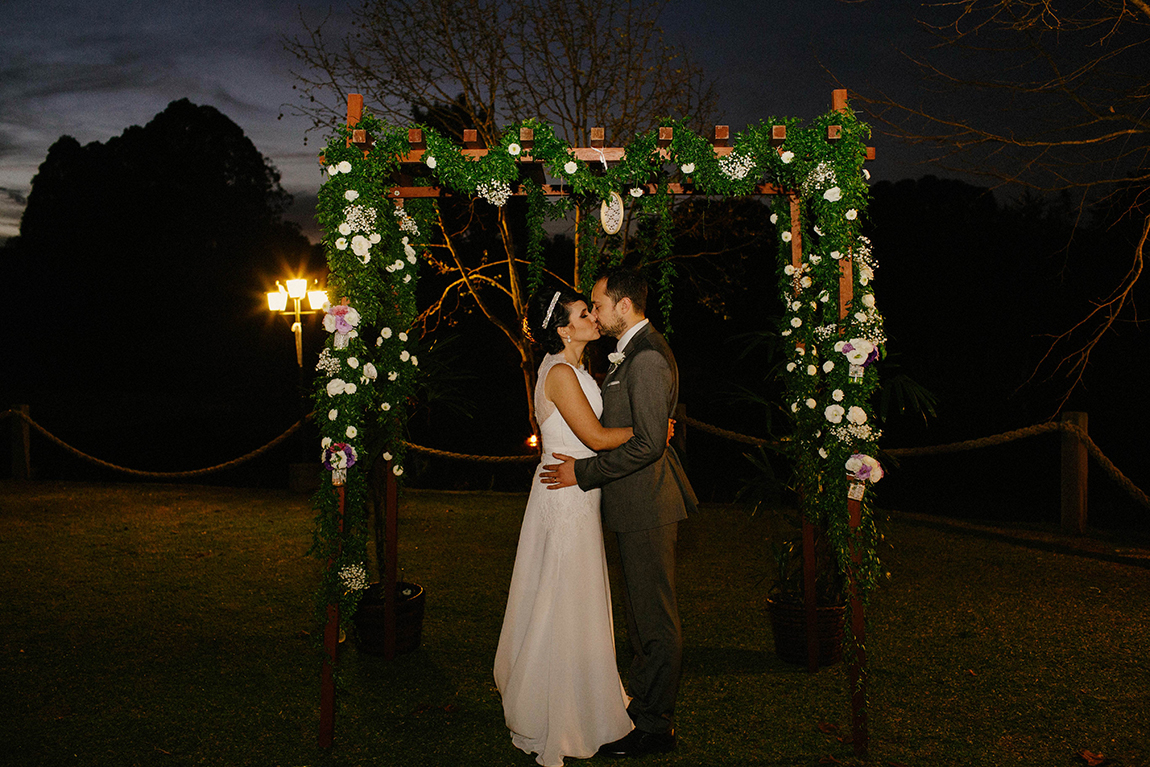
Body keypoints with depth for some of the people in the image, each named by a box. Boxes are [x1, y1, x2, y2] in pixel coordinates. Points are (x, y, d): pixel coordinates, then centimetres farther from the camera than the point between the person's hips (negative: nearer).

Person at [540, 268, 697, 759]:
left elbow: (648, 443, -25)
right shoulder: (632, 353, 14)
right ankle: (643, 702, 33)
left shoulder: (647, 358, -20)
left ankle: (654, 726, 12)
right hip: (635, 503, 11)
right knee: (641, 611, 19)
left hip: (647, 506, -11)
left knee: (655, 618, 1)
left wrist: (584, 471, -18)